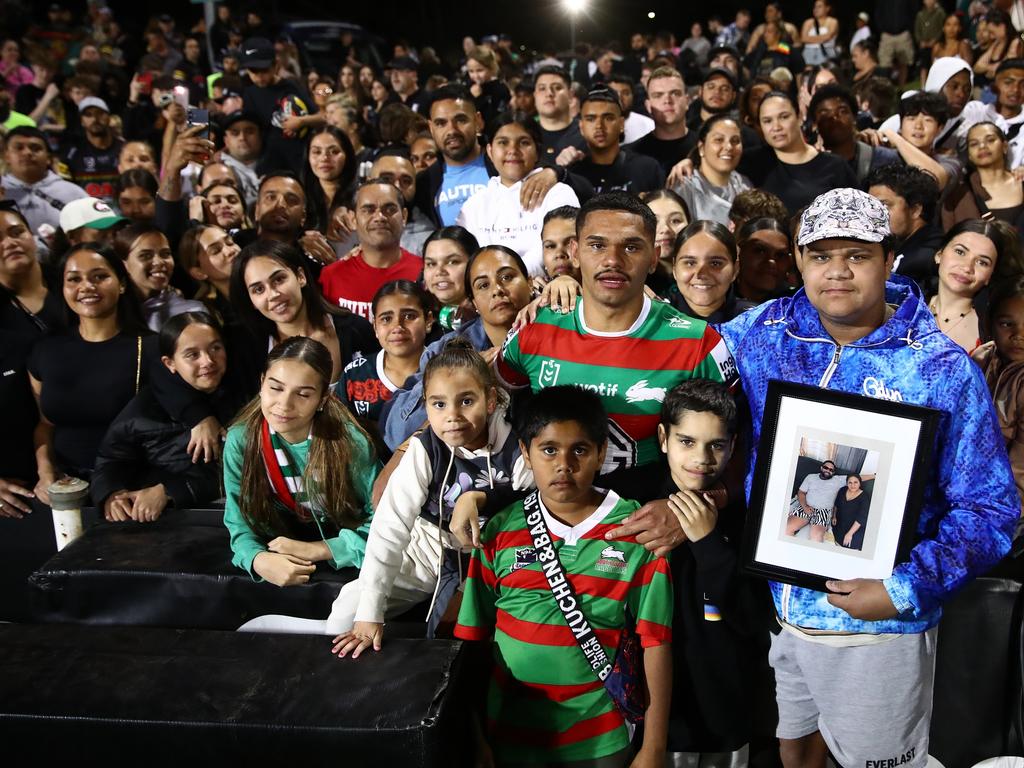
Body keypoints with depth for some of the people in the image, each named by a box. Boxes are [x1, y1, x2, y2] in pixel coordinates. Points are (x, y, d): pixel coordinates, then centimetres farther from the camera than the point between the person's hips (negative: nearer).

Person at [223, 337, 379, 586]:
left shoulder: (351, 443, -18)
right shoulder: (240, 441, -10)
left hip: (344, 567, 0)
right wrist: (259, 560, -29)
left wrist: (315, 550, -21)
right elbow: (240, 521, -7)